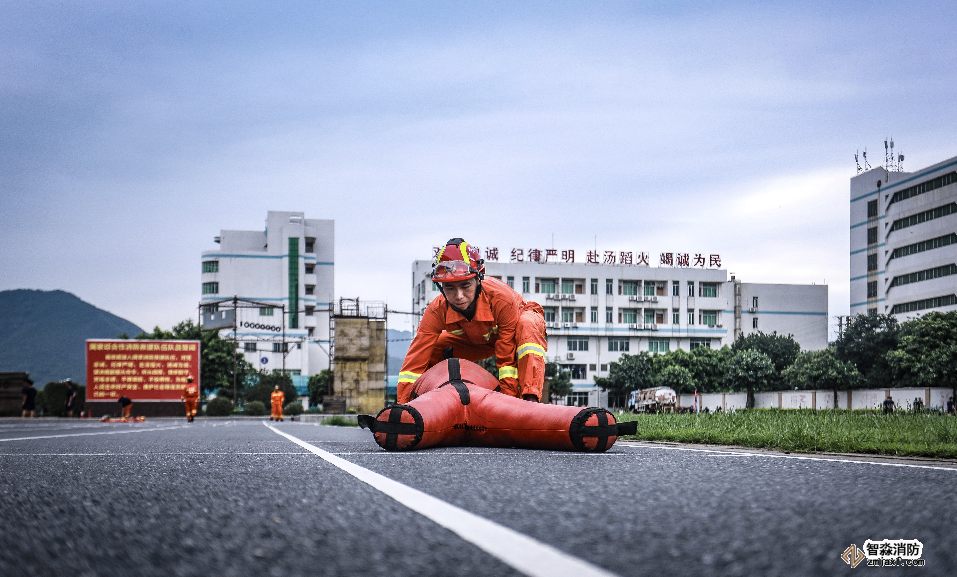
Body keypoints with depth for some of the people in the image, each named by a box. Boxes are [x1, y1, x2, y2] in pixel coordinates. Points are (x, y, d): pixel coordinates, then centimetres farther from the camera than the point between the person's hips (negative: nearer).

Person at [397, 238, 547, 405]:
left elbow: (507, 359, -34)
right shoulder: (437, 311, -30)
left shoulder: (502, 298, -40)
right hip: (477, 340, 4)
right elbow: (415, 361, -29)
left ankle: (530, 401, -44)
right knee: (431, 348, -15)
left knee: (526, 325, -39)